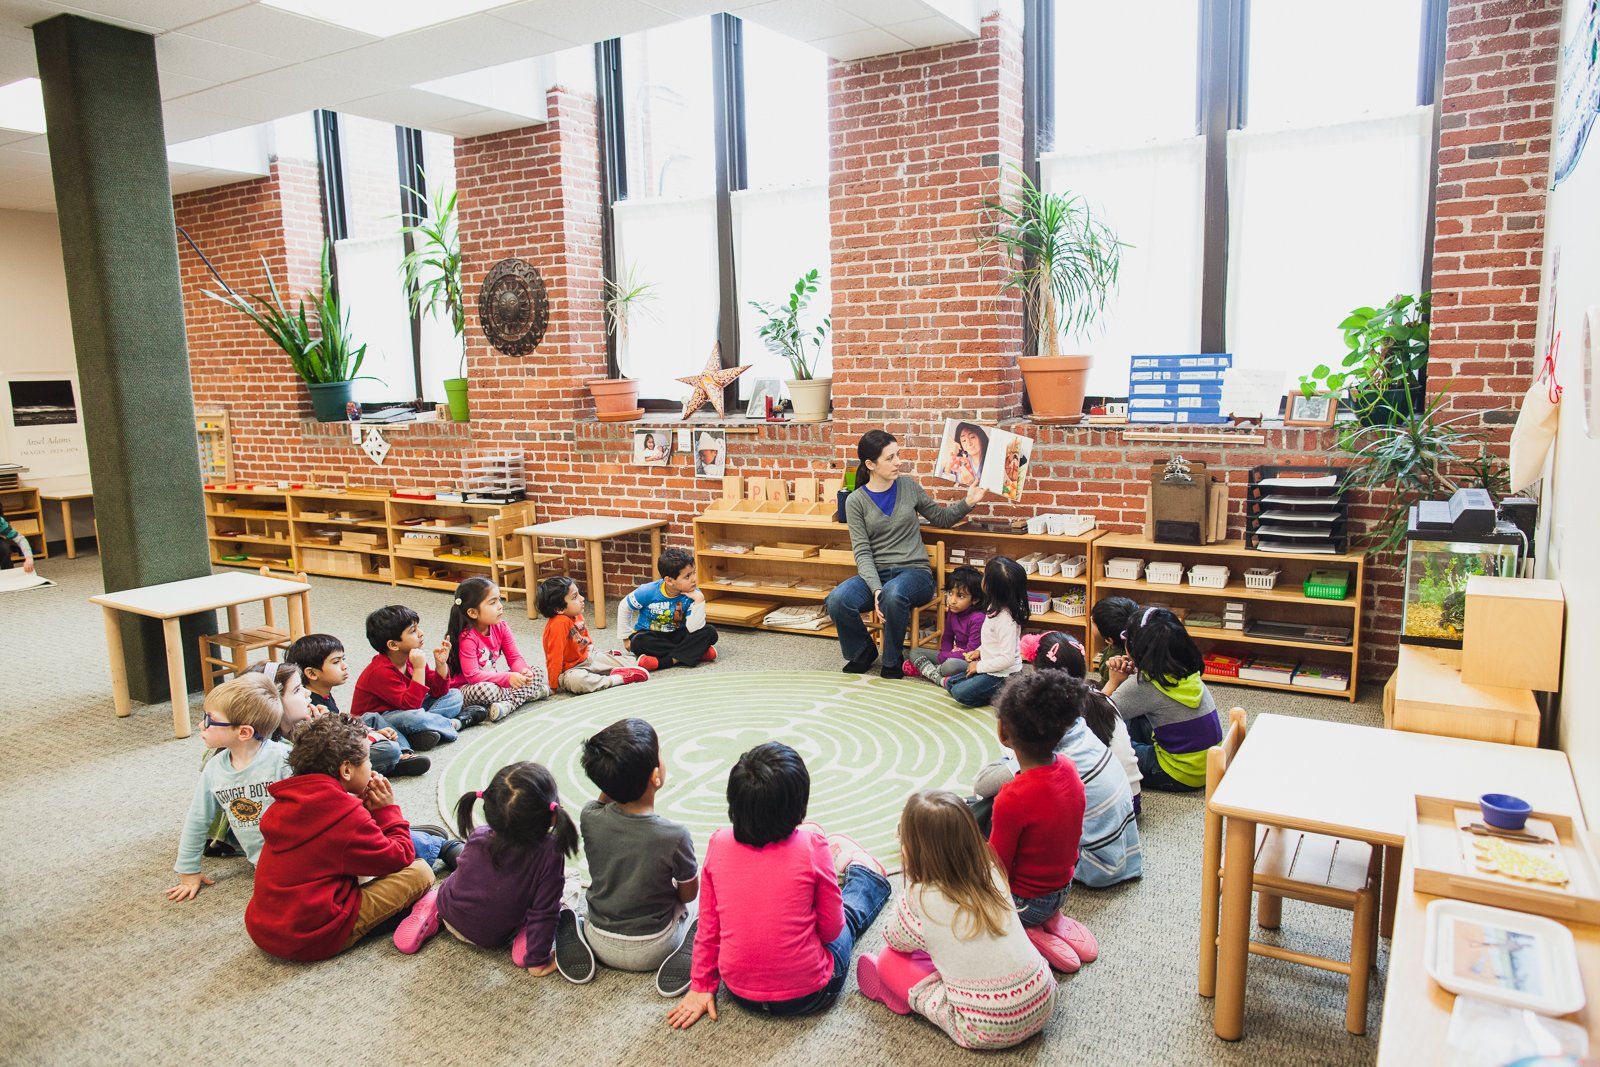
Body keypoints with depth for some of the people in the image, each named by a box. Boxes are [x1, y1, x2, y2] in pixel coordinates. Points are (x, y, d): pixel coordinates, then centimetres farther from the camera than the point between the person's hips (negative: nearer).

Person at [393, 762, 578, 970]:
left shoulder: (478, 837, -23)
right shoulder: (549, 853, -36)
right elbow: (543, 913, -27)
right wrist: (537, 962, -14)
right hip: (494, 940, -3)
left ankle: (431, 911, 17)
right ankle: (524, 939, -5)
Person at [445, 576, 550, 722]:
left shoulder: (500, 626, -4)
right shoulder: (467, 637, -25)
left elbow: (514, 657, -2)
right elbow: (472, 675, -29)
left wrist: (523, 671, -26)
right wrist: (508, 678, -37)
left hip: (492, 680, 7)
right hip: (466, 688, -7)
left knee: (539, 670, -3)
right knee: (486, 689, -42)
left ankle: (507, 704, -22)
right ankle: (531, 693, -20)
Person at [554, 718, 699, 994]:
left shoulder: (589, 817, -21)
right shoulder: (675, 836, -29)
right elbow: (688, 894, -10)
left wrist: (611, 774, -11)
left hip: (601, 947, 3)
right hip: (653, 951, -3)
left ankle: (574, 937, 6)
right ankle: (687, 952, -2)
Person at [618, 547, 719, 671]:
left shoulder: (691, 595, -18)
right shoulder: (648, 592, -20)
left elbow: (693, 629, -25)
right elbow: (625, 607, -3)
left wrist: (699, 601, -33)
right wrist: (626, 636, -3)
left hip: (676, 635, 1)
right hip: (651, 636, -1)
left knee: (710, 632, -21)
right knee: (638, 642, -36)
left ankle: (663, 661, -32)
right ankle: (698, 653, -31)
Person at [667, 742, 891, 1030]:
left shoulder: (718, 844, -13)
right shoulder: (812, 848, -23)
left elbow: (708, 927, -3)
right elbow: (831, 930, -11)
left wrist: (702, 986, 10)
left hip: (740, 991, 3)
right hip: (807, 996, -3)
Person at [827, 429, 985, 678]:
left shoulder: (908, 486, 7)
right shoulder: (855, 501, 1)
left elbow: (941, 518, 19)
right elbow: (862, 552, -6)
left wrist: (968, 503, 1)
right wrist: (876, 589, -21)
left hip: (914, 571, 0)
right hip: (876, 574, 1)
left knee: (893, 594, -38)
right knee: (838, 600, -30)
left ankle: (893, 662, -11)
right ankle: (863, 652, 2)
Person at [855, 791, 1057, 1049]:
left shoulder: (920, 899, -17)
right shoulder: (992, 873, -3)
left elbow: (894, 941, 5)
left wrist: (911, 881, 0)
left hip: (986, 1031, -5)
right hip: (1043, 1003, 5)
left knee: (888, 958, 6)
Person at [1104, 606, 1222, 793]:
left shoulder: (1144, 684, -23)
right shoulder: (1187, 673, 0)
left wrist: (1114, 682, -4)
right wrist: (1130, 674, -3)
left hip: (1182, 776, -8)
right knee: (1130, 720, 17)